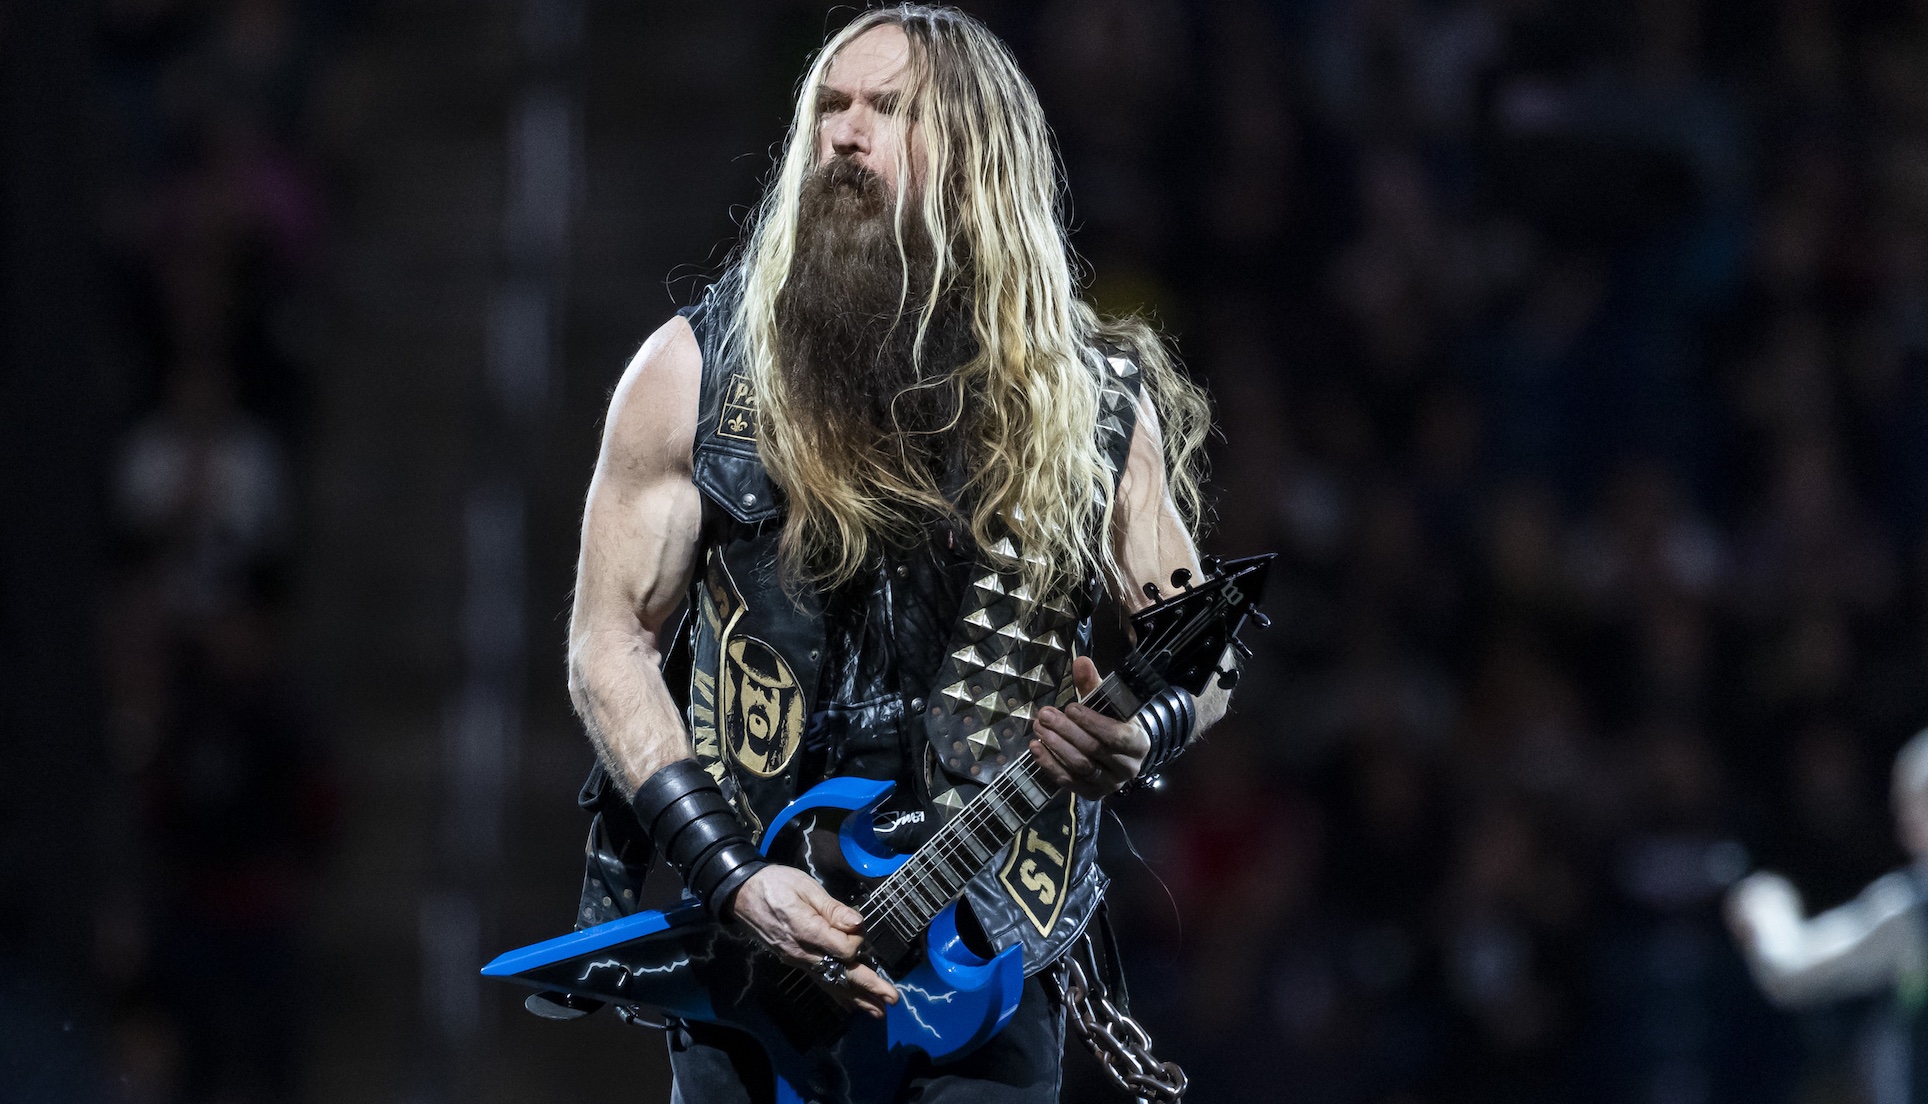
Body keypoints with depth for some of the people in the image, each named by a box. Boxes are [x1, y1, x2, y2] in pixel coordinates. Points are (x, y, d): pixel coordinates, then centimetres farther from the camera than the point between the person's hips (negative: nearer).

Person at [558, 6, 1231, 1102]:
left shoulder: (1091, 402, 5)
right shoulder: (697, 370, 2)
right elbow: (611, 638, 1)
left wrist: (1143, 734, -11)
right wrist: (733, 876, -11)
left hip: (987, 963, 0)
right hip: (746, 947, 0)